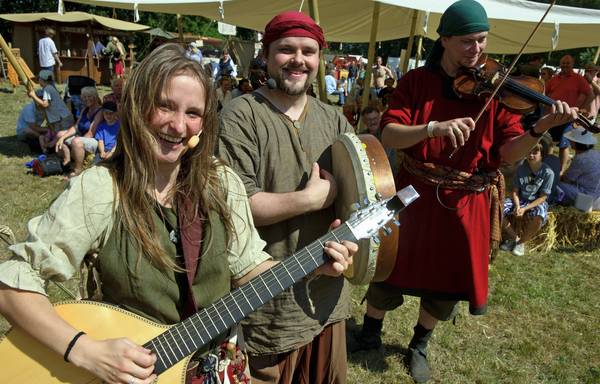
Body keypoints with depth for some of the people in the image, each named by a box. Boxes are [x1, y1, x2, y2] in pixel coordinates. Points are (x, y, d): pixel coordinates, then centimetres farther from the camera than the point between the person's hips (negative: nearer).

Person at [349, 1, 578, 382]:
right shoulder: (416, 81, -5)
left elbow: (509, 153, -8)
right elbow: (389, 136, -17)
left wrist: (542, 128, -27)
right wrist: (434, 128, -34)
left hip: (465, 205, 1)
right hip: (414, 195, 0)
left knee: (447, 283, 13)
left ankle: (419, 346, 40)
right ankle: (370, 333, 41)